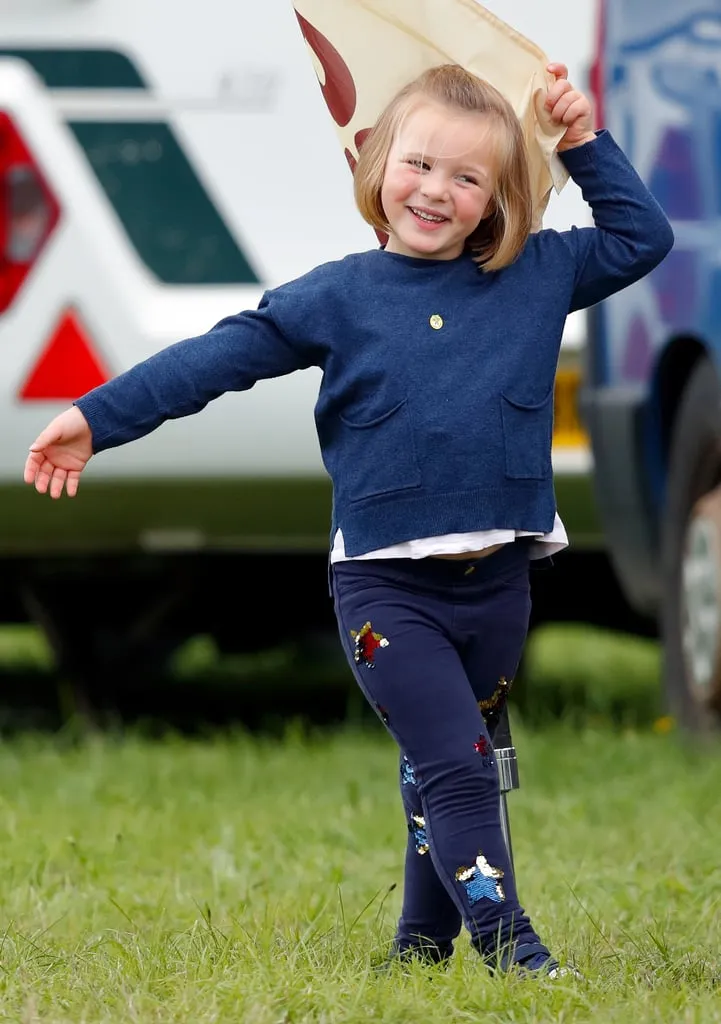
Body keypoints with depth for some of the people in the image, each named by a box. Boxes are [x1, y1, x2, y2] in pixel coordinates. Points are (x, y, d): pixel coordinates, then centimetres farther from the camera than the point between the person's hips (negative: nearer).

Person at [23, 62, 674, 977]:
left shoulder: (537, 276, 7)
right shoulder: (337, 298, 0)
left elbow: (642, 238, 17)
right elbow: (222, 355, -1)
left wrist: (586, 145, 7)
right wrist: (98, 418, -5)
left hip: (496, 581, 3)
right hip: (386, 583, -3)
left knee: (446, 769, 13)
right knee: (454, 766, -12)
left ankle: (424, 945, 23)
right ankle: (509, 947, -12)